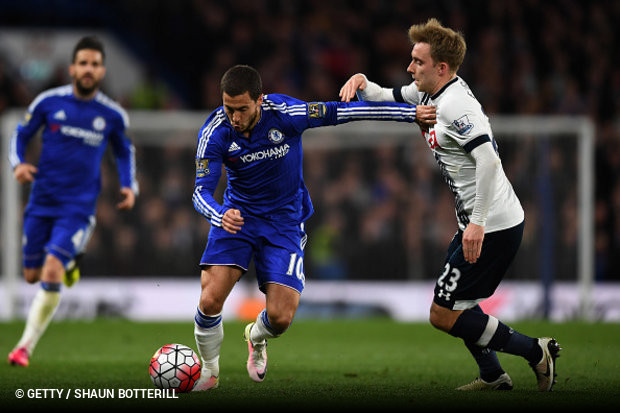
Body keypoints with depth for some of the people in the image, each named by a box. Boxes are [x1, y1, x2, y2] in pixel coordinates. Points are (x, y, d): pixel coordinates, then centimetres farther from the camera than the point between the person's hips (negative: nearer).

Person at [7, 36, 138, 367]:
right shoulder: (49, 102, -3)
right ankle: (69, 264, 46)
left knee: (51, 273, -20)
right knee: (32, 275, 9)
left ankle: (26, 346, -10)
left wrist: (129, 187, 3)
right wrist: (18, 164, -10)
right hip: (42, 202, 2)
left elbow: (124, 151, 18)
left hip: (78, 208, -2)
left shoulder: (112, 115, -1)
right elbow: (21, 134, 10)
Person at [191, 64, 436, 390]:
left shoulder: (285, 114, -22)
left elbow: (342, 111, -15)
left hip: (284, 221, 0)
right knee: (210, 300, -18)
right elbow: (202, 191, -19)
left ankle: (256, 338, 29)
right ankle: (209, 370, 11)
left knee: (280, 317, -11)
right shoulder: (214, 133, -19)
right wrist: (220, 216, -44)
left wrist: (411, 113, -13)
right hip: (237, 215, 0)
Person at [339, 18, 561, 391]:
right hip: (476, 223, 10)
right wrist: (361, 82, 3)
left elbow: (488, 159, -30)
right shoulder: (428, 93, 11)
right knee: (455, 303, 22)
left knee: (443, 315, -8)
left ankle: (535, 351, -2)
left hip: (494, 227, -10)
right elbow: (386, 97, 26)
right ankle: (493, 375, 29)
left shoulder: (455, 104, -20)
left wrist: (477, 223, -30)